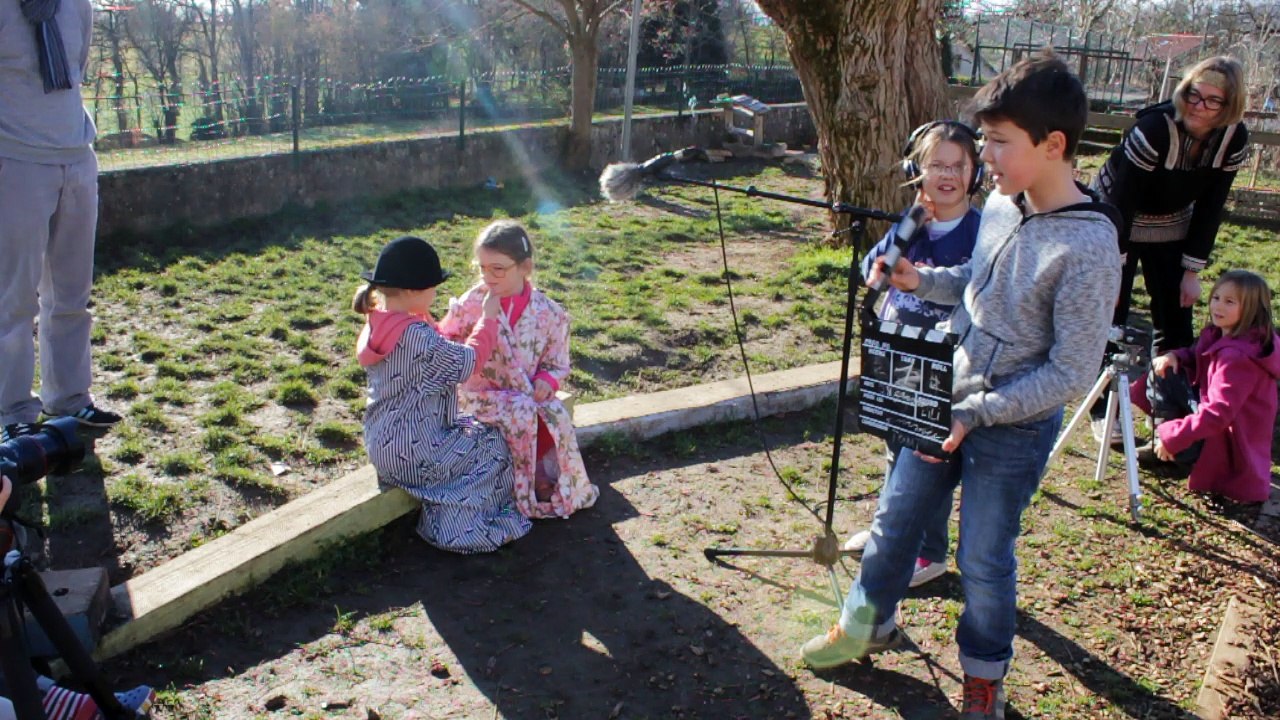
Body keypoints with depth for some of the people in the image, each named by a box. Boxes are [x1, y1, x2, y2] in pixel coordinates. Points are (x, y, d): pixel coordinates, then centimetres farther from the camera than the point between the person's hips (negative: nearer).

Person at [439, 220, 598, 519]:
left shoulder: (548, 312, -4)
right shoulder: (470, 304, -7)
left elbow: (557, 364, 3)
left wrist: (546, 381, -17)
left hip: (530, 392, 2)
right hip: (481, 393, -2)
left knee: (557, 416, -25)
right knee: (522, 413, -31)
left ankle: (566, 487, -3)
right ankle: (525, 492, -15)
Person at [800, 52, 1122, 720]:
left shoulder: (1088, 247, -24)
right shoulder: (1000, 202, -3)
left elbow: (1071, 372, -21)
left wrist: (976, 413, -23)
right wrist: (922, 280, -2)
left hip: (1013, 427, -6)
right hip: (945, 401, 7)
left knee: (983, 560, 8)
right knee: (895, 517, 17)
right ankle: (869, 624, 41)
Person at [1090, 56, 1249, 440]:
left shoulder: (1234, 140, -13)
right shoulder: (1155, 128, -29)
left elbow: (1210, 208, -5)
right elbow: (1122, 201, -26)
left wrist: (1193, 271, -6)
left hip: (1171, 227, 5)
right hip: (1117, 222, -5)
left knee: (1175, 321, 4)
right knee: (1110, 315, -4)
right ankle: (1103, 412, 9)